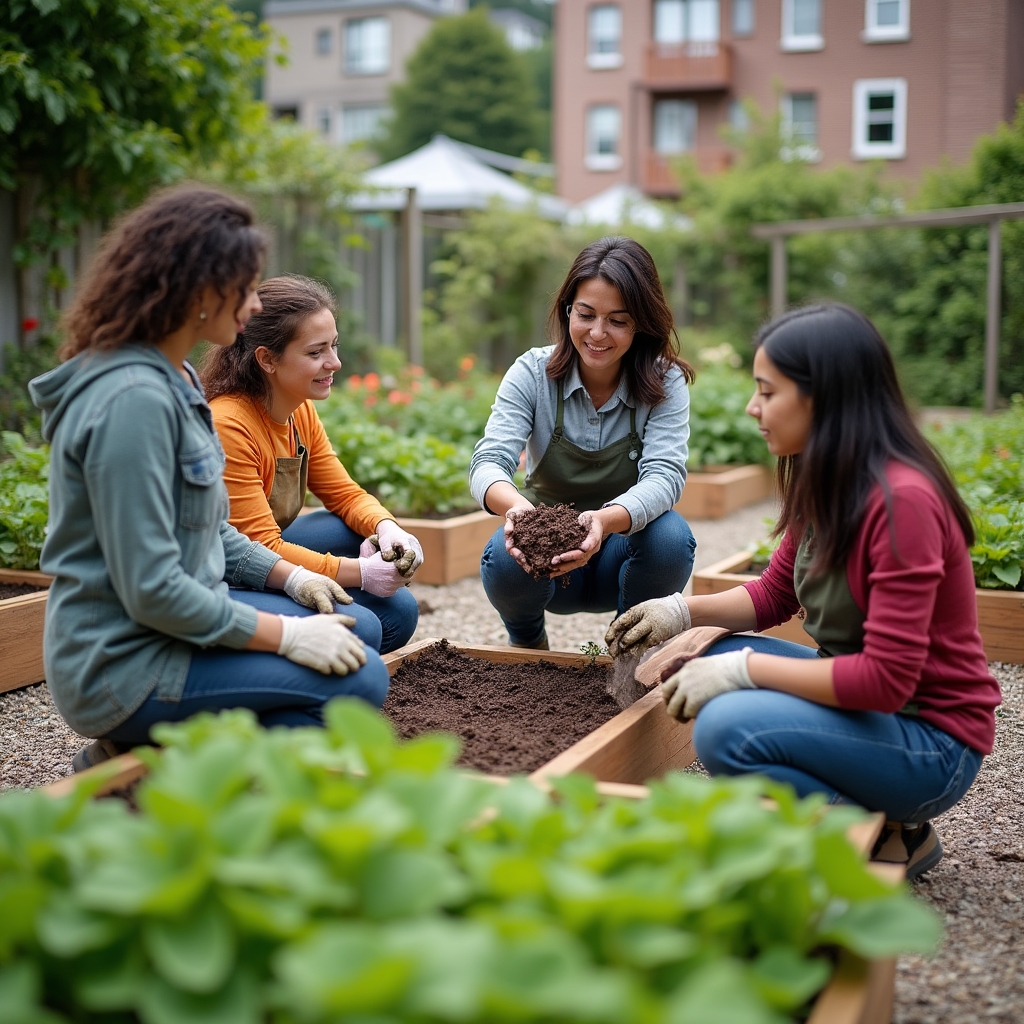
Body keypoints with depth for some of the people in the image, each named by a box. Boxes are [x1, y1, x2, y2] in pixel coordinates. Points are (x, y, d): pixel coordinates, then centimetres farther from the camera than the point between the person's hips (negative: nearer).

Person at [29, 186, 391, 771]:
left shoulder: (177, 378, 9)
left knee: (356, 627, 13)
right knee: (360, 681, -15)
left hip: (177, 616, 10)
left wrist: (289, 576, 4)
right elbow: (152, 590, -24)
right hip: (123, 666, -10)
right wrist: (286, 634, -18)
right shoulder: (133, 398, -23)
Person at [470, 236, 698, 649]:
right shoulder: (534, 372, -12)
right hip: (542, 558, 0)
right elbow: (488, 462, -24)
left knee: (670, 537, -32)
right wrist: (516, 506, -50)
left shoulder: (665, 383, -12)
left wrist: (605, 520, -50)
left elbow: (665, 475, -27)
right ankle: (527, 644, 5)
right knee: (505, 556, -33)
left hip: (623, 553, 0)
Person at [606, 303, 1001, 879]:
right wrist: (683, 611, -1)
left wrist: (742, 670, -23)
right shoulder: (824, 484, 2)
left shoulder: (901, 499, -26)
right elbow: (776, 593, 15)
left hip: (932, 741, -9)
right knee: (710, 660, 3)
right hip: (862, 697, 9)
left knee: (726, 728, -26)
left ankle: (892, 836, -4)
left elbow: (886, 679, -27)